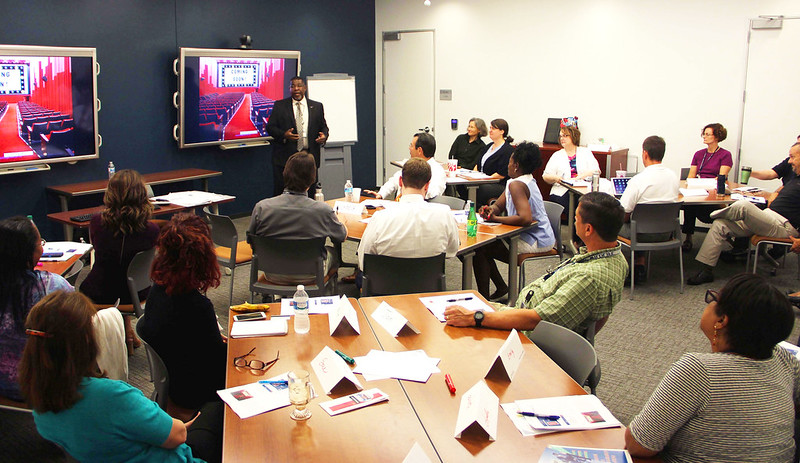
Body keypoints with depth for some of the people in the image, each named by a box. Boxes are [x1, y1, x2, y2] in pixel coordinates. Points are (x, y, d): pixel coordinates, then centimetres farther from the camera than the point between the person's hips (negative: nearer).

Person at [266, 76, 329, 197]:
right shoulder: (279, 105, 6)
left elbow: (323, 127, 16)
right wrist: (284, 135, -16)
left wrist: (324, 136, -8)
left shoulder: (317, 106, 11)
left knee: (309, 195, 4)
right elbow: (270, 127, 3)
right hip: (285, 158, -1)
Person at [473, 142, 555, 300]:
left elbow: (525, 218, -33)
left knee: (478, 249, -11)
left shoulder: (516, 185, -21)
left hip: (535, 243, -11)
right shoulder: (528, 181, 11)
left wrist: (495, 218, -24)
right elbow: (498, 205, 14)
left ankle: (483, 298, -2)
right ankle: (501, 287, 24)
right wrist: (490, 210, -9)